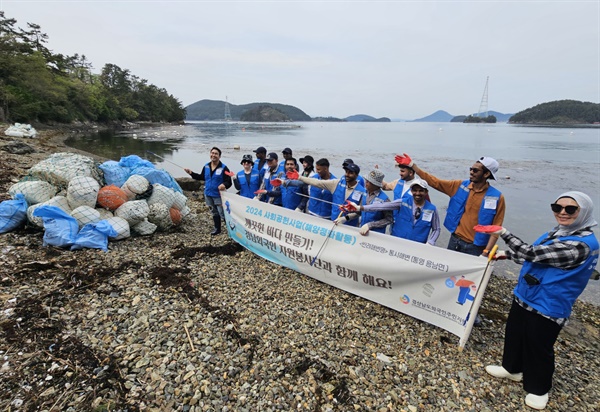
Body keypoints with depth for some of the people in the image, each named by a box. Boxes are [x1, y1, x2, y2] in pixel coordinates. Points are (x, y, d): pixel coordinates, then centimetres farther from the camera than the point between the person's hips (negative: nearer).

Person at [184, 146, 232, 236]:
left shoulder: (223, 168, -16)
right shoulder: (206, 166, 3)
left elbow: (229, 182, -18)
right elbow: (202, 177, 18)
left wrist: (224, 185, -39)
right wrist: (191, 173, 10)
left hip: (219, 195, -6)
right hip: (208, 194, 6)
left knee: (223, 214, -6)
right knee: (214, 213, 21)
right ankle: (217, 228, 36)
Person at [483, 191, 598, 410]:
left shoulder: (582, 244, -27)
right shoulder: (557, 233, 2)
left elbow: (533, 253, -29)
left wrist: (503, 233, -22)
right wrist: (507, 254, 11)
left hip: (548, 308, -8)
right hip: (523, 297, 9)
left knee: (538, 348, 11)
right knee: (514, 334, 23)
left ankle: (538, 389, 36)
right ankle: (512, 369, 47)